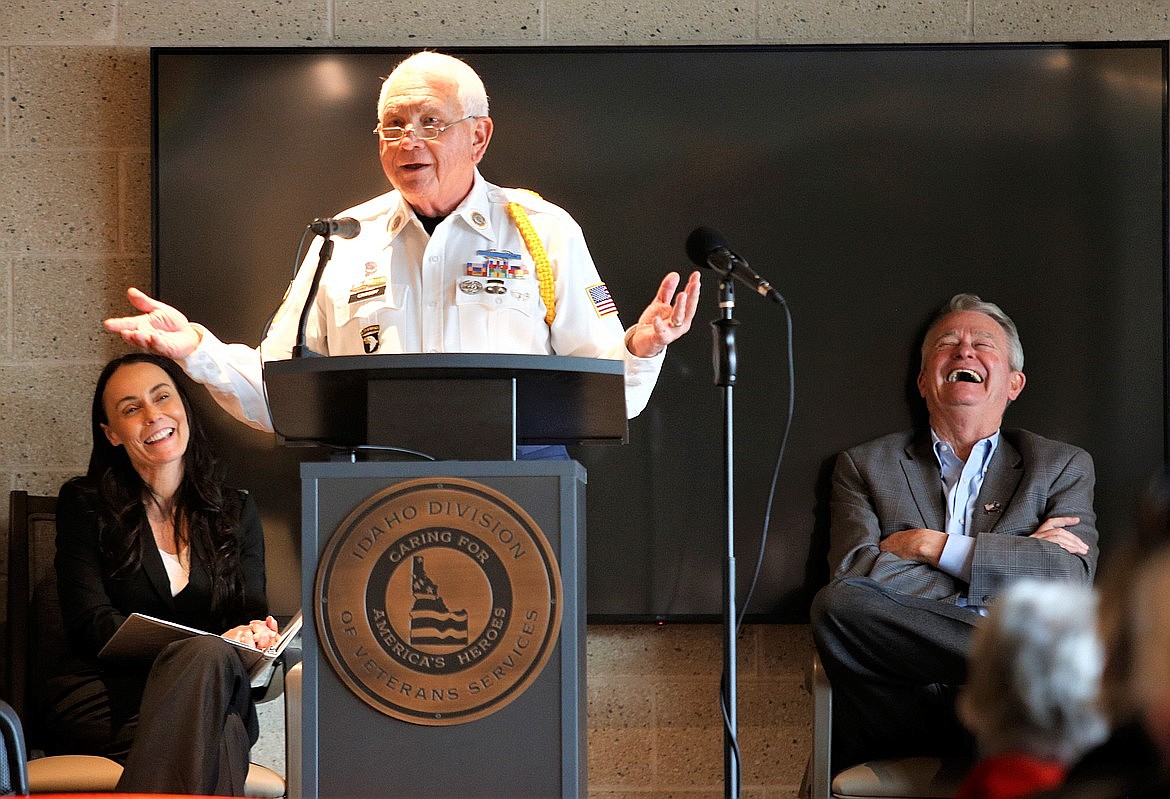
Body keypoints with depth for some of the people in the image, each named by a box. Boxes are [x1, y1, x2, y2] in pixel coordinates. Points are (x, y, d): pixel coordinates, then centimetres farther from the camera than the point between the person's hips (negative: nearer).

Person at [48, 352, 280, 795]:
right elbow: (88, 621, -2)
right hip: (104, 700, -3)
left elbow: (252, 611, 15)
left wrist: (255, 633, -15)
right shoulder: (84, 504, 11)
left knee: (207, 658, -39)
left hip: (213, 694, 3)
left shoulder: (237, 512, 20)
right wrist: (202, 646, -19)